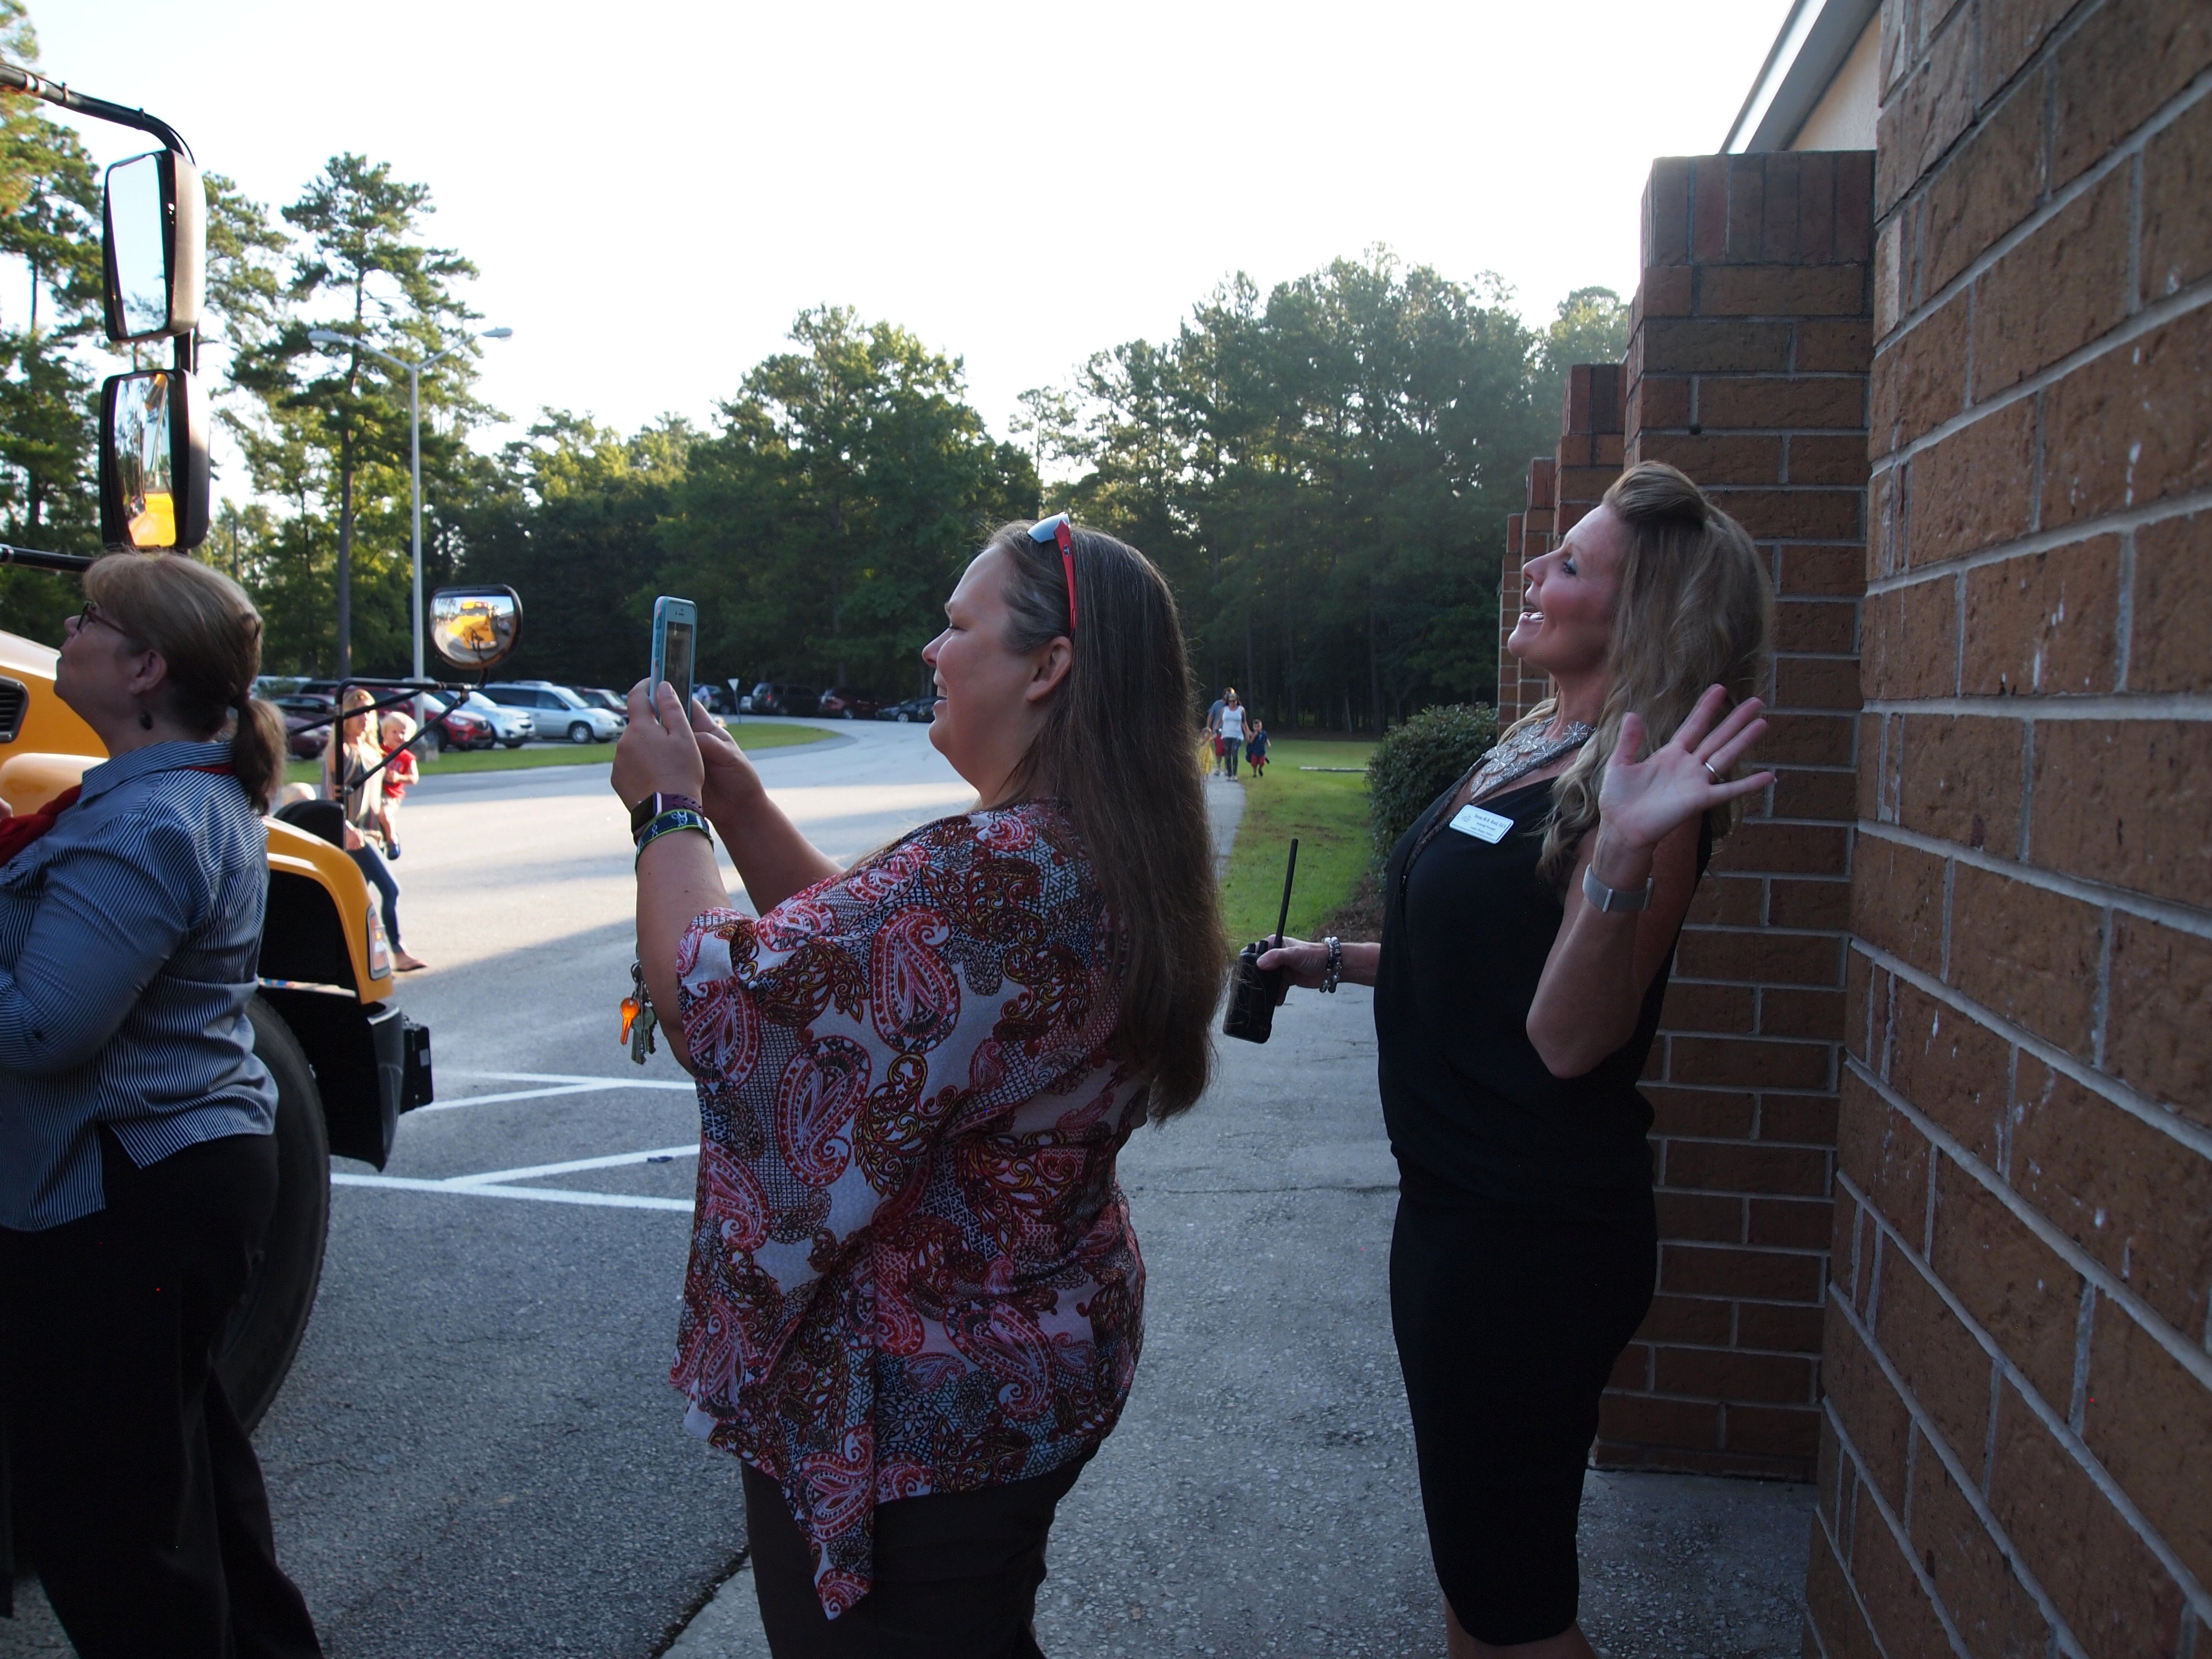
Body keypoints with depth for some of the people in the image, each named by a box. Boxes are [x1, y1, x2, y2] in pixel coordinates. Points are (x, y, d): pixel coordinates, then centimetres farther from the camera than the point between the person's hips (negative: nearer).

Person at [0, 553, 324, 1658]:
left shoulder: (144, 826, -23)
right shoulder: (200, 790, 9)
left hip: (117, 1204, -11)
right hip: (194, 1164, 11)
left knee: (94, 1507, 4)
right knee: (183, 1453, 25)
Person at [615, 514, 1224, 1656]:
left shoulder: (982, 875, -32)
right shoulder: (1112, 864, 1)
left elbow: (706, 994, -26)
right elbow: (857, 948, 10)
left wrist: (668, 810, -10)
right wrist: (738, 806, 4)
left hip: (905, 1408, -9)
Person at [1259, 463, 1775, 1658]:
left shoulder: (1634, 785, -20)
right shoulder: (1528, 750, 7)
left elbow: (1570, 1038, -27)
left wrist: (1625, 854, -38)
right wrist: (1337, 962, 19)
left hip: (1535, 1234, -9)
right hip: (1456, 1202, 9)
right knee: (1471, 1562, 26)